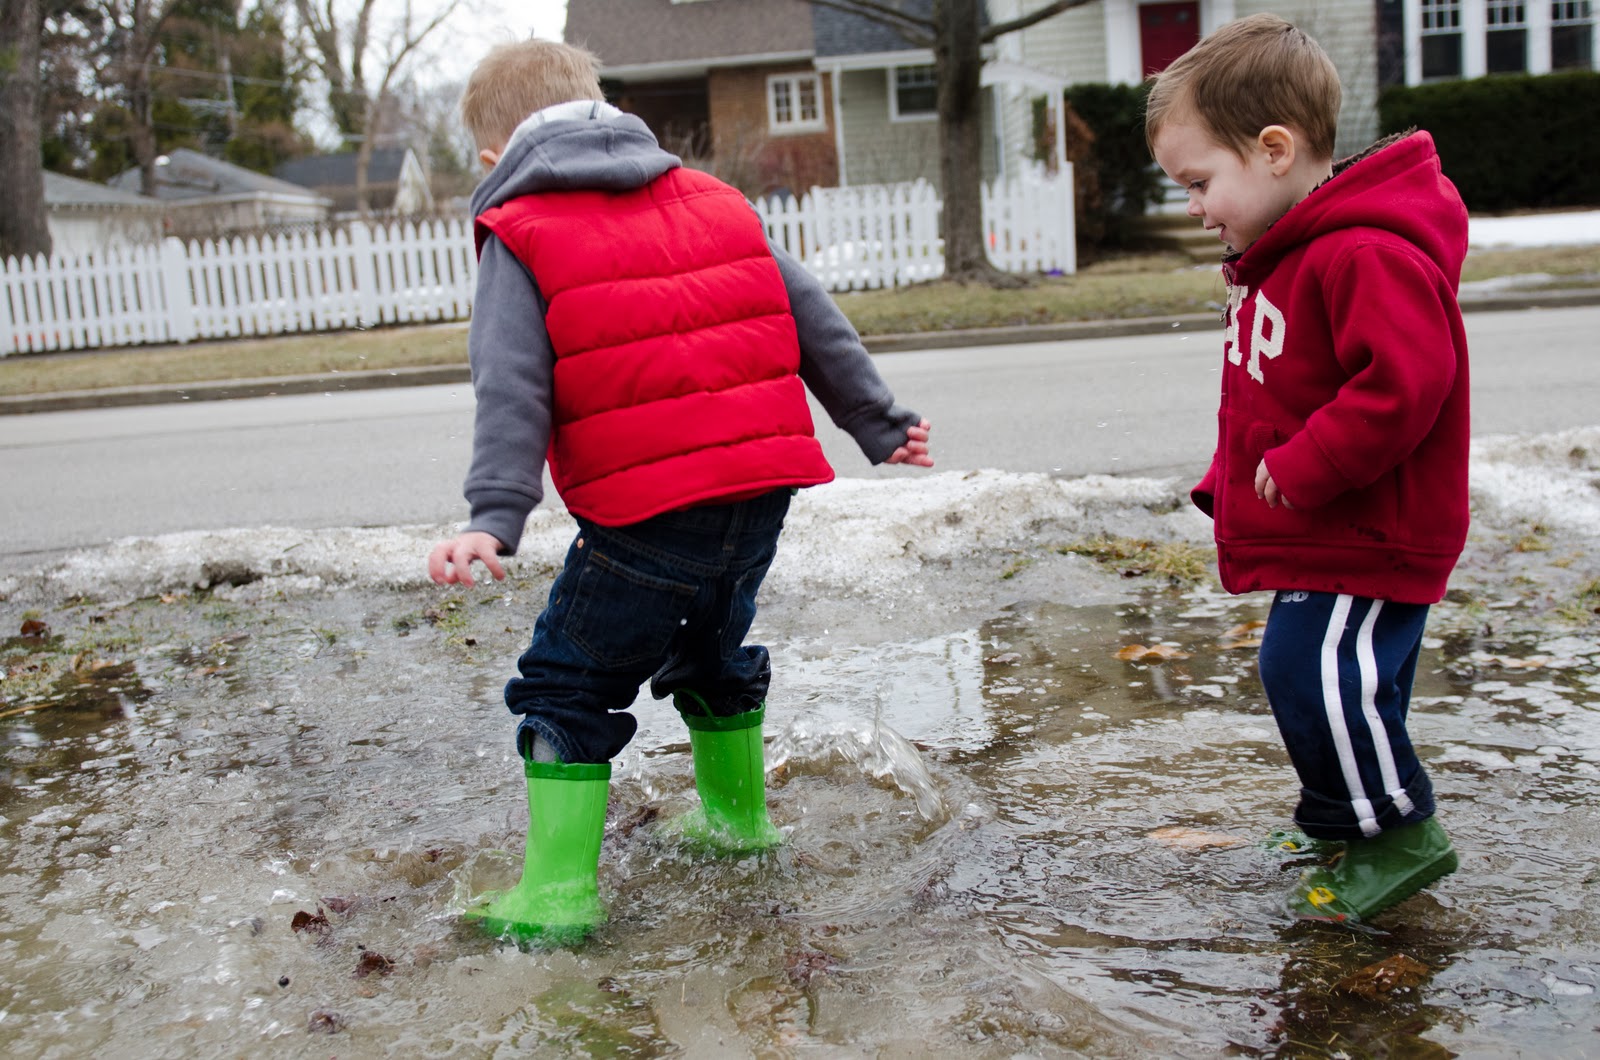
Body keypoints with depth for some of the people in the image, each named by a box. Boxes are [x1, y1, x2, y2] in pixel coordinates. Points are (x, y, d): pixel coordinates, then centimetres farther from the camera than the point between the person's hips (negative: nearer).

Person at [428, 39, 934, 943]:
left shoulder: (522, 240, 0)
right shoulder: (715, 201, 16)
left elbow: (512, 390, -13)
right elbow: (812, 320, 15)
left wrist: (494, 519, -19)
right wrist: (881, 423, 20)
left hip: (648, 517, -6)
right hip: (764, 494, 6)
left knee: (568, 688, 8)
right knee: (713, 648, 29)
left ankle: (558, 893, 7)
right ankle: (738, 813, 45)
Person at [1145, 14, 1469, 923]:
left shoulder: (1365, 255, -22)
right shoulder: (1282, 253, 14)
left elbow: (1403, 384, -31)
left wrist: (1300, 470, -25)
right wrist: (1228, 487, 14)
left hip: (1364, 538, -10)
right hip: (1318, 538, 10)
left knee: (1316, 674, -12)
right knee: (1312, 677, 16)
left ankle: (1396, 833, 6)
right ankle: (1350, 830, 31)